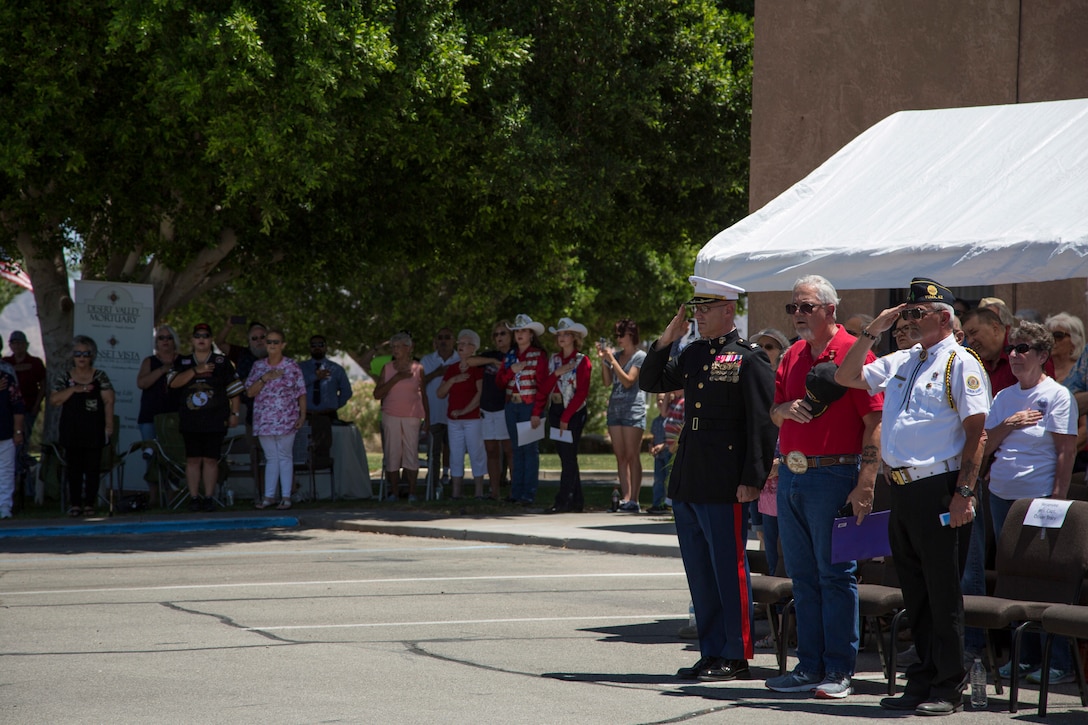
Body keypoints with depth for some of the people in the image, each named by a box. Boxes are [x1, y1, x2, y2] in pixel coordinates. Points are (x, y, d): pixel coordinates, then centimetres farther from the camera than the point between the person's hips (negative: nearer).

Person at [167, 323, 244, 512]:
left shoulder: (222, 362, 8)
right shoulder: (182, 362, 11)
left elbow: (235, 390, 9)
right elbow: (173, 382, -7)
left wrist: (234, 413, 3)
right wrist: (196, 370, -14)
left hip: (215, 420, -1)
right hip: (190, 421, 1)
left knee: (210, 460, -3)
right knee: (193, 460, -1)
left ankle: (209, 497, 1)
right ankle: (194, 498, 4)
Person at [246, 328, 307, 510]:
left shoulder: (292, 366, 0)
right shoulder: (258, 367, 7)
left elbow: (301, 393, 0)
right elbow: (250, 392, 2)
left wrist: (302, 415, -7)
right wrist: (265, 379, -12)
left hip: (286, 419, -3)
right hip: (264, 419, 3)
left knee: (285, 457, 0)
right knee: (271, 458, 8)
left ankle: (286, 496, 4)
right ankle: (269, 496, 13)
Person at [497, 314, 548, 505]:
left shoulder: (539, 355, -3)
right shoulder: (510, 355, 14)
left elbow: (542, 384, -8)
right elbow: (500, 381, 10)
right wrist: (512, 370, -8)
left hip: (529, 405, -6)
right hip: (512, 406, 6)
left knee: (529, 448, -6)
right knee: (517, 449, 8)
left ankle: (529, 493, -7)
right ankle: (516, 491, 9)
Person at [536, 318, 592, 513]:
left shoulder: (582, 361, -6)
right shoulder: (554, 359, 11)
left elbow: (582, 392, -12)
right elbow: (545, 387, 7)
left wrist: (566, 416, -16)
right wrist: (556, 373, -13)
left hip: (574, 413, -6)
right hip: (556, 410, 6)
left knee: (568, 457, -9)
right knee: (566, 456, 7)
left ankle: (563, 501, -10)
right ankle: (576, 501, 12)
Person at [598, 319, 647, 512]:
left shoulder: (640, 357, -3)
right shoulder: (616, 354, 15)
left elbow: (628, 381, -12)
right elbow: (607, 382, 10)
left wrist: (612, 360, -14)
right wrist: (603, 360, 0)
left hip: (633, 409, -7)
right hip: (615, 407, 7)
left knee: (632, 456, -8)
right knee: (620, 457, 3)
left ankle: (634, 500, -10)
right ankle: (625, 498, 2)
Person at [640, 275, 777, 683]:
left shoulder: (749, 359, -8)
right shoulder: (692, 355, 14)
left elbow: (764, 423, -11)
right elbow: (650, 383, 22)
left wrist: (752, 479, -16)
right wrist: (668, 338, 9)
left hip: (724, 485, -8)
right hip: (687, 481, 8)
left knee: (729, 568, -2)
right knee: (699, 572, 11)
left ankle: (737, 657, 4)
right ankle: (712, 653, 18)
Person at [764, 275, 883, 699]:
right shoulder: (793, 356, 15)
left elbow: (874, 422, -12)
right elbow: (775, 413, 22)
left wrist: (865, 485, -18)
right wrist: (787, 409, -4)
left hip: (833, 476, -7)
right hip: (791, 474, 7)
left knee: (835, 575, -4)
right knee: (803, 576, 9)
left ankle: (839, 671, 0)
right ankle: (810, 667, 15)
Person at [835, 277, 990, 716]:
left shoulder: (960, 364, -6)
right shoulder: (901, 364, 16)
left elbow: (976, 431, -11)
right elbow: (846, 376, 22)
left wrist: (964, 493, -18)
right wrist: (873, 331, 11)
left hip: (939, 490, -8)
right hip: (902, 490, 8)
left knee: (943, 592, -3)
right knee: (913, 591, 12)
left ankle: (948, 689, 3)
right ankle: (923, 680, 19)